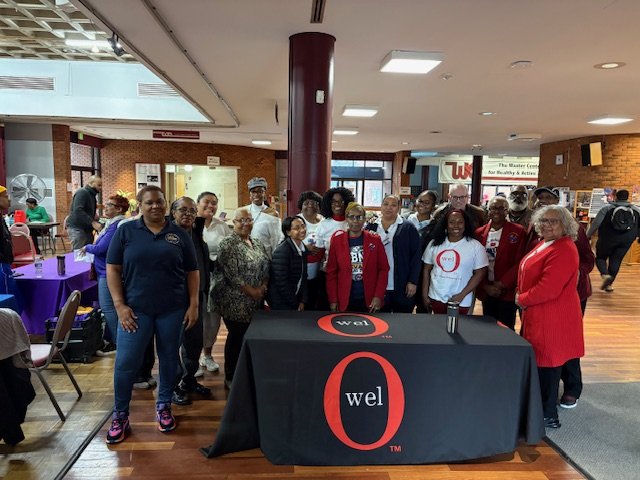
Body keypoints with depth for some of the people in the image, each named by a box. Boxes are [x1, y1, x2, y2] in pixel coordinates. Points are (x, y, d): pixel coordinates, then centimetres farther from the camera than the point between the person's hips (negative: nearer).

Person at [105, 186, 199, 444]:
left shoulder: (179, 234, 3)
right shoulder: (126, 231, 0)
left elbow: (192, 272, 5)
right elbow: (113, 269, -1)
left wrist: (193, 304, -2)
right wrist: (120, 305, -8)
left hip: (172, 309, 1)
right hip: (135, 309, -1)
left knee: (169, 359, 12)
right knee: (125, 363, 2)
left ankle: (164, 407, 32)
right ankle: (119, 416, 22)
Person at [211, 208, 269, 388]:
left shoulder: (257, 243, 12)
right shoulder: (228, 244, -10)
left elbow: (266, 268, 12)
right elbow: (232, 274, -18)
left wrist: (262, 288, -4)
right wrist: (251, 291, -15)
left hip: (255, 302, 6)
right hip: (235, 302, -6)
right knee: (236, 337, 2)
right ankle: (230, 378, 19)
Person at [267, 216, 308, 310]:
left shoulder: (302, 248, 4)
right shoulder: (282, 251, -20)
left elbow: (303, 276, 7)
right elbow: (281, 282, -21)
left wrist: (303, 301, 0)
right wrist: (295, 304, -13)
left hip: (295, 300, 7)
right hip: (280, 302, -7)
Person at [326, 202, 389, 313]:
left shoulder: (375, 240, 1)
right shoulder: (337, 240, 0)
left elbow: (383, 269, 1)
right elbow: (331, 272, 1)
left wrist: (378, 296, -7)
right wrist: (333, 300, -3)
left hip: (369, 301, 0)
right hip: (344, 301, 0)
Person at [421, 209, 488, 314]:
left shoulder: (475, 246, -6)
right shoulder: (435, 243, 1)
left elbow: (479, 273, -6)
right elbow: (426, 269, 7)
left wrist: (462, 295, -12)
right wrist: (425, 295, 4)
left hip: (461, 302, -2)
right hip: (435, 298, 2)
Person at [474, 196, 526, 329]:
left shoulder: (517, 231, -3)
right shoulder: (479, 233, 6)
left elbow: (519, 262, -8)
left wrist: (501, 284, -12)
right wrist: (485, 286, -5)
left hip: (507, 291, -3)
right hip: (486, 291, 3)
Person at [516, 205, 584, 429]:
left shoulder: (563, 251, -20)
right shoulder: (545, 244, 11)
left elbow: (548, 289, -26)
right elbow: (528, 272, 20)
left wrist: (522, 299, -12)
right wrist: (520, 294, 5)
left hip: (552, 320, -10)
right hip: (538, 316, 10)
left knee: (547, 364, 3)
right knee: (537, 362, 19)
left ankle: (548, 416, 20)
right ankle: (540, 408, 36)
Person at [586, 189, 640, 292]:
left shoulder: (607, 208, -4)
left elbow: (595, 223, -7)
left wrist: (588, 236, 2)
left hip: (608, 239, -2)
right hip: (626, 240, 3)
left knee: (600, 257, 13)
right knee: (616, 260, 10)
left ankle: (605, 275, -13)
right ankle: (610, 284, 11)